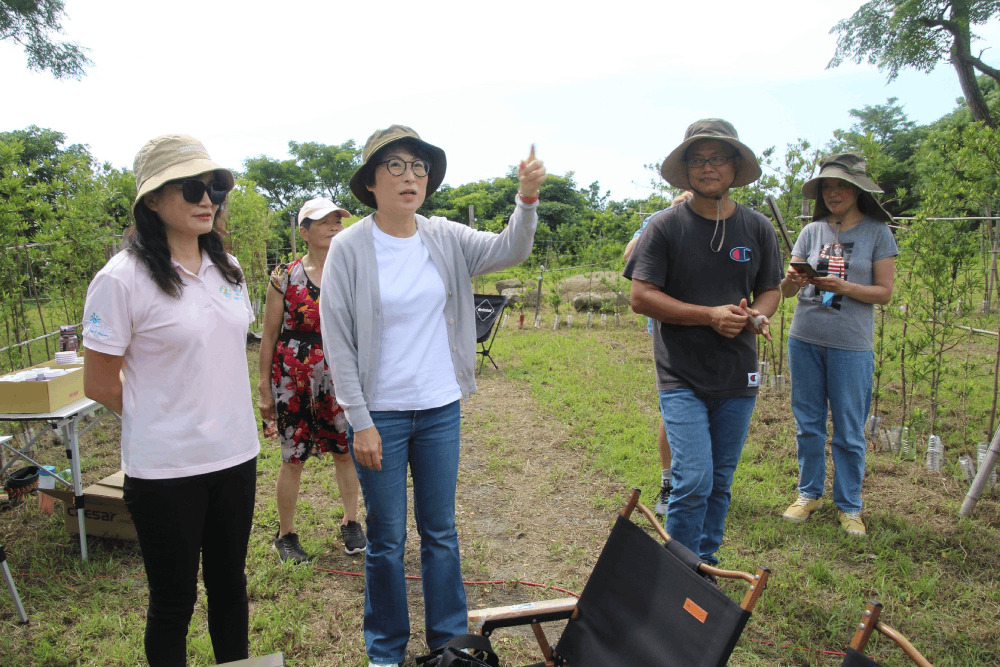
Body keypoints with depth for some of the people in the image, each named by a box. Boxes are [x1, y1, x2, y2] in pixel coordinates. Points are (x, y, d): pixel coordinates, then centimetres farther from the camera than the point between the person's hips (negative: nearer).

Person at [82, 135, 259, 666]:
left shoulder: (228, 269, 5)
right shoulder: (122, 279, -13)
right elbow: (99, 385, -8)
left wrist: (214, 415, 12)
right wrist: (166, 419, 1)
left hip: (235, 456, 5)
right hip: (166, 466, -5)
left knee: (230, 587, 19)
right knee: (173, 601, 11)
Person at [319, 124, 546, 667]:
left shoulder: (445, 238, 1)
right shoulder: (349, 248, -9)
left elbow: (510, 250, -8)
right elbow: (338, 342, -9)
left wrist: (526, 199, -28)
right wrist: (360, 422, -11)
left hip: (440, 409, 3)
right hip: (379, 414, -3)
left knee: (441, 531, 16)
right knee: (387, 540, 10)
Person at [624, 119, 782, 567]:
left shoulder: (758, 228, 6)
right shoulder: (665, 227, -5)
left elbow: (770, 290, 14)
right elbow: (641, 296, -10)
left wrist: (757, 315, -10)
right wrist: (710, 315, -18)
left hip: (738, 378, 4)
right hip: (682, 378, -4)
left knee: (720, 482, 14)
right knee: (693, 480, -10)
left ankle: (706, 562, 34)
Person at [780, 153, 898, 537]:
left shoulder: (877, 232, 1)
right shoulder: (812, 231, 7)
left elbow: (884, 292, -2)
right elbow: (785, 290, 2)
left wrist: (843, 286, -18)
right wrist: (792, 280, -21)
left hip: (851, 345, -3)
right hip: (804, 339, 3)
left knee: (849, 431, 4)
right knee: (808, 424, 12)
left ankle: (849, 506, 19)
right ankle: (809, 493, 27)